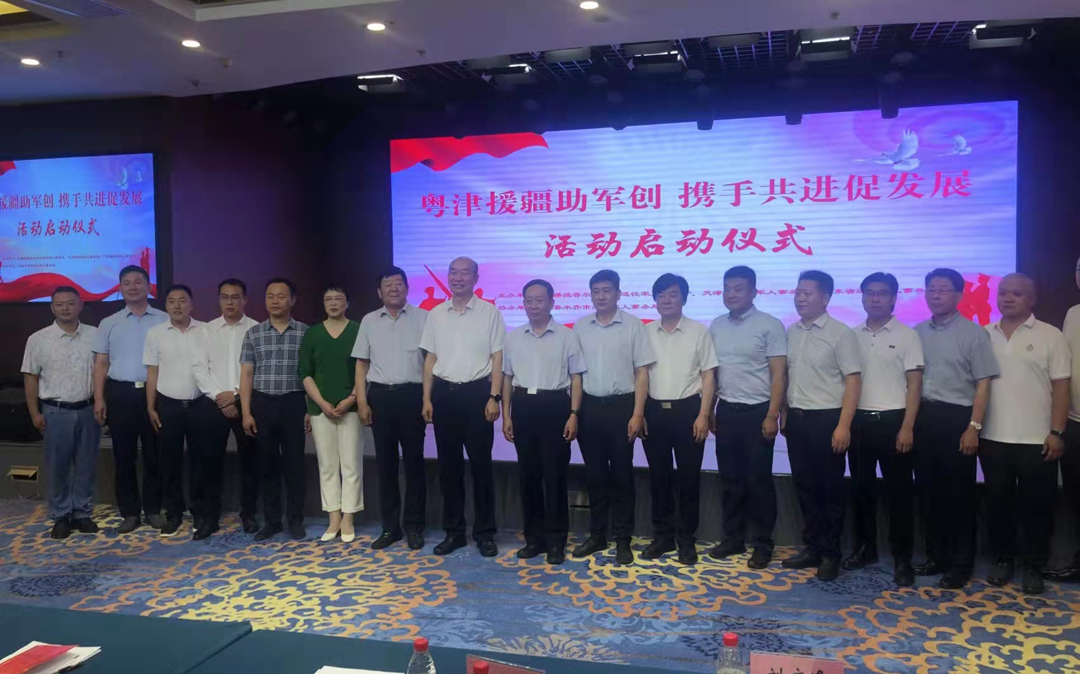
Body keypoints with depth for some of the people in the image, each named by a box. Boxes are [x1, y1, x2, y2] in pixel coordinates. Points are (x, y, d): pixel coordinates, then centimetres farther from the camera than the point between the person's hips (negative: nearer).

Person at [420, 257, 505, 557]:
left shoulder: (489, 312, -1)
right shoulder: (436, 315, 9)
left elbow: (497, 358, -2)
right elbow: (430, 358, 11)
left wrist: (494, 397, -10)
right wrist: (427, 399, 5)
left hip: (477, 392, -3)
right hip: (444, 393, 3)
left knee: (481, 464, 2)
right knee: (448, 464, 8)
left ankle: (485, 532, 13)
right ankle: (453, 531, 19)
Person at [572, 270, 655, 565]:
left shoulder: (633, 325, -3)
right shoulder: (580, 327, 7)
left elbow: (642, 372, -3)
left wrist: (637, 414, -10)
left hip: (621, 406, -3)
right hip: (589, 407, 3)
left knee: (621, 475, 3)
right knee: (595, 474, 10)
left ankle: (623, 540, 14)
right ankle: (597, 535, 23)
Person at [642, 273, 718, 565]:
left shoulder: (698, 331, 0)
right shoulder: (646, 333, 7)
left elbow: (708, 376, -1)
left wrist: (703, 415, -9)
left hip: (687, 410, -2)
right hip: (654, 411, 2)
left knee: (688, 477, 3)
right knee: (658, 476, 9)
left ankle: (686, 539, 16)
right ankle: (663, 535, 22)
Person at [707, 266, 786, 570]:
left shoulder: (770, 325, -7)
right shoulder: (716, 326, 8)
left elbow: (778, 374, -9)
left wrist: (772, 416, -14)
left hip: (757, 412, -5)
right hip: (726, 411, 5)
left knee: (758, 481, 2)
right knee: (730, 479, 12)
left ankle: (762, 544, 14)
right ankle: (733, 538, 24)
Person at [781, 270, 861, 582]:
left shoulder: (839, 333, -8)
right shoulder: (791, 332, 8)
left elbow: (852, 381, -11)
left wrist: (843, 426, -17)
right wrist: (784, 414, 11)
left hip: (826, 419, -5)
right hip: (796, 418, 5)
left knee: (830, 489, 4)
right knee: (804, 487, 12)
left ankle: (830, 555, 17)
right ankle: (812, 548, 25)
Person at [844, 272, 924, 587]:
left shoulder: (907, 336, -2)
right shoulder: (852, 335, 8)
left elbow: (914, 384, -5)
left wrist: (907, 427, -12)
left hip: (893, 420, -3)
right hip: (859, 420, 4)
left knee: (899, 490, 2)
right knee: (862, 487, 11)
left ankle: (902, 558, 12)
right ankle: (865, 548, 25)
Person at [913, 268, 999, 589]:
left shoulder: (973, 333, -4)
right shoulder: (917, 332, 9)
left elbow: (983, 384, -6)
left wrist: (973, 427, -13)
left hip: (956, 418, -4)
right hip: (923, 417, 4)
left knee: (959, 494, 3)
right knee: (930, 491, 11)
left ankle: (961, 563, 15)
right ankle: (937, 556, 24)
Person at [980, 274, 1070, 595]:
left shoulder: (1050, 336, -1)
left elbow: (1061, 387, -3)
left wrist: (1056, 433, -9)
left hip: (1037, 440, -2)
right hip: (993, 439, 2)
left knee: (1036, 506, 5)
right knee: (999, 503, 11)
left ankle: (1033, 567, 18)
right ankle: (1002, 560, 24)